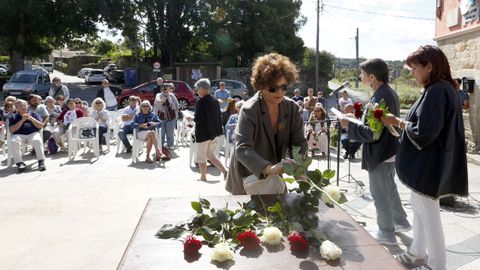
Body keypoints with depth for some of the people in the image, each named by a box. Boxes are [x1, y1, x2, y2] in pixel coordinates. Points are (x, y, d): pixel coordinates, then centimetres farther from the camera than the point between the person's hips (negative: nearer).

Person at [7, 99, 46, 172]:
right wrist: (22, 120, -5)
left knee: (37, 140, -35)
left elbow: (41, 126, 8)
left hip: (33, 133, 0)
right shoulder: (13, 117, 17)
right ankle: (19, 163, -29)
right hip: (19, 135, 0)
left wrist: (31, 118, -4)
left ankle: (41, 161, -33)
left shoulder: (33, 114, 19)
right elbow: (12, 130, 2)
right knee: (13, 142, -33)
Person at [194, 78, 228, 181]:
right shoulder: (215, 100, 5)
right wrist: (219, 130, 15)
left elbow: (199, 119, -23)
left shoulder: (201, 102, -19)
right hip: (213, 132, 8)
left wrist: (191, 118, -3)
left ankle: (203, 177, 20)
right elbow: (219, 116, 9)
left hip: (203, 133, -8)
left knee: (201, 157, 9)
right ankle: (225, 171, 11)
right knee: (211, 155, 19)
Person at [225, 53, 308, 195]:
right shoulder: (249, 111, -23)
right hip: (247, 179, -4)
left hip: (274, 178, 5)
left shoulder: (292, 108, -8)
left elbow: (299, 142, -7)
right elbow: (242, 149, -35)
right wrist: (269, 168, -51)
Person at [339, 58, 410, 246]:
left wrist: (349, 125, -19)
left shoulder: (380, 98, -26)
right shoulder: (389, 92, 5)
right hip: (390, 152, 10)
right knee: (389, 189, 25)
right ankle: (401, 222, 41)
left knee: (380, 195, 6)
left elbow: (372, 132, -27)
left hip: (380, 155, -10)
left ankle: (387, 234, 21)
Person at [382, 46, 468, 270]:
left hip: (427, 165, -10)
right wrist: (402, 122, 6)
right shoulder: (441, 89, 8)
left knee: (428, 214, 4)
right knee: (419, 208, 22)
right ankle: (417, 251, 38)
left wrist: (398, 122, -12)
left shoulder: (436, 91, -23)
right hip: (427, 162, 10)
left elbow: (423, 132, -25)